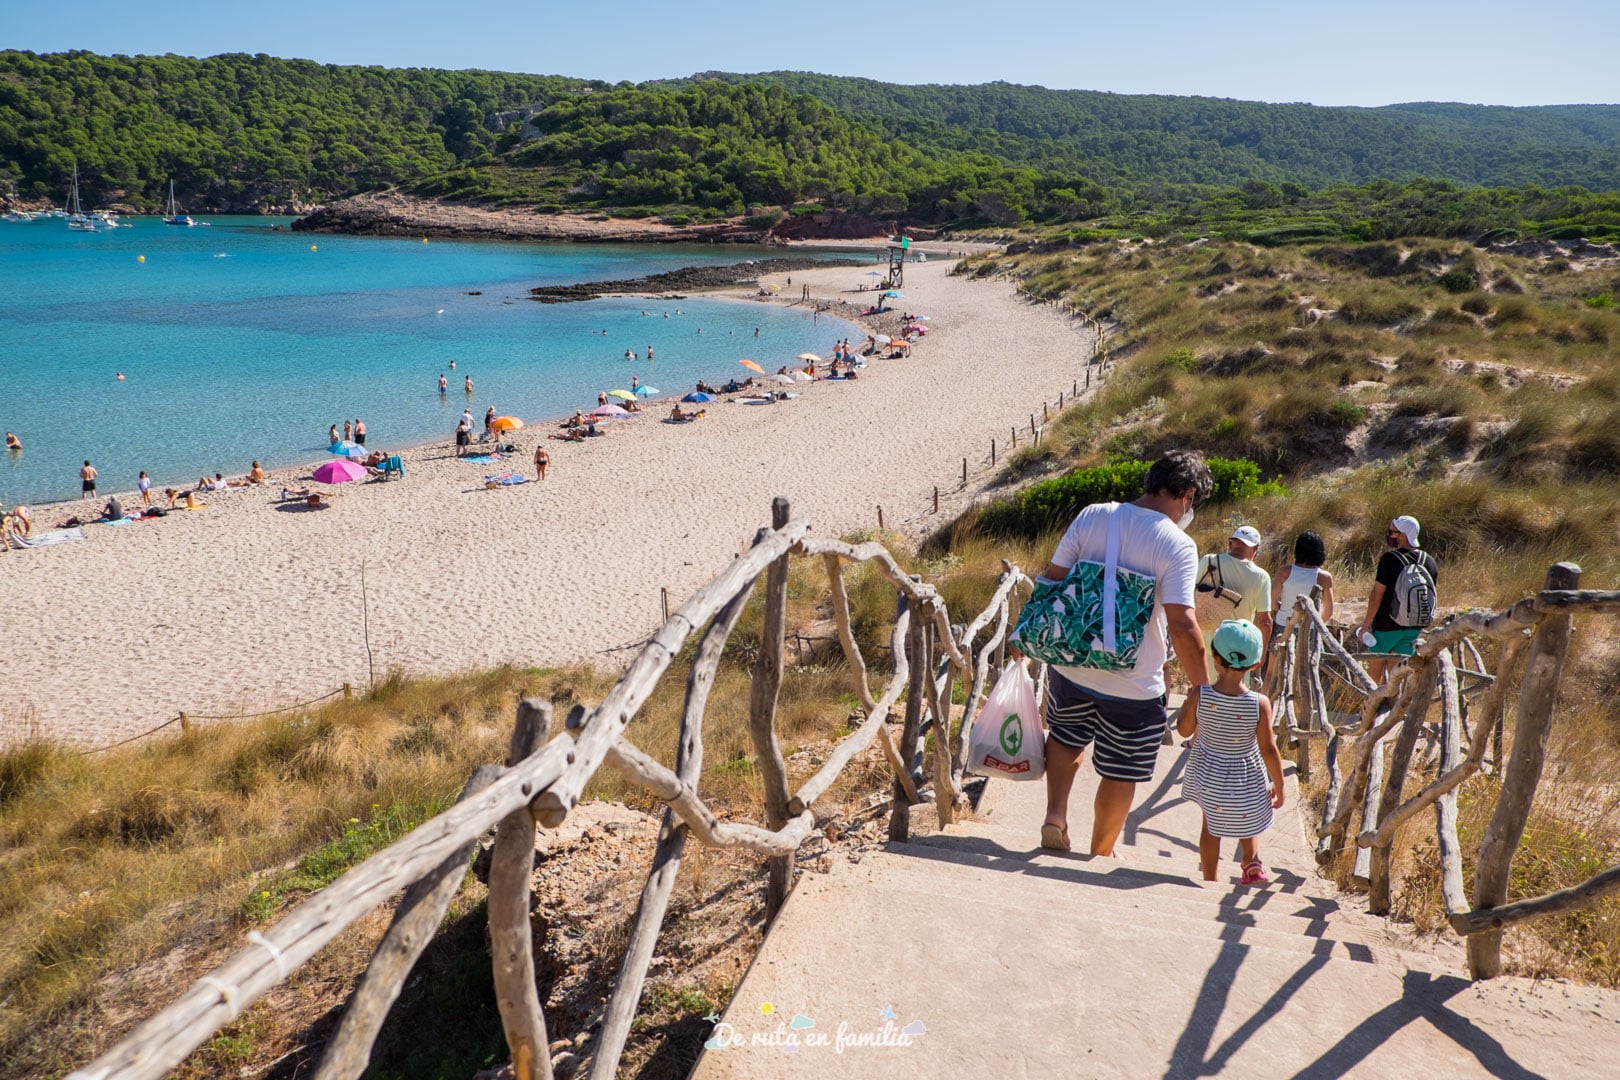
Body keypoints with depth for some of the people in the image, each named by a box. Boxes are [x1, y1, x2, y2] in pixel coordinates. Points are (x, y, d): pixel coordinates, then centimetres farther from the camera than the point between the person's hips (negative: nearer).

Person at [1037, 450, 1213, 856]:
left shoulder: (1093, 515, -4)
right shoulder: (1178, 546, -15)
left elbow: (1052, 580, 1)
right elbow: (1182, 626, -21)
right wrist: (1203, 690, -12)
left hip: (1072, 666, 4)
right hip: (1134, 686, -3)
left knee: (1066, 737, 31)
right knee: (1120, 773, 17)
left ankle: (1055, 814, 18)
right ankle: (1101, 853, 32)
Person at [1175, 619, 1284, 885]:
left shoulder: (1199, 695, -23)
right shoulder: (1260, 704, -25)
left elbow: (1184, 730, -7)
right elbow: (1268, 749, -15)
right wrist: (1278, 785, -1)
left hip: (1207, 776, 1)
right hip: (1246, 779, -1)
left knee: (1211, 825, 23)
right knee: (1246, 819, 32)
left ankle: (1210, 880, 33)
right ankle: (1251, 860, 21)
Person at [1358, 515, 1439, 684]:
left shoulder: (1389, 559, -17)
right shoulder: (1430, 562, 2)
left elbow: (1377, 595, -16)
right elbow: (1430, 596, 10)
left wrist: (1366, 624, -9)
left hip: (1388, 624, -5)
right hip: (1415, 626, 5)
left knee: (1375, 667, 11)